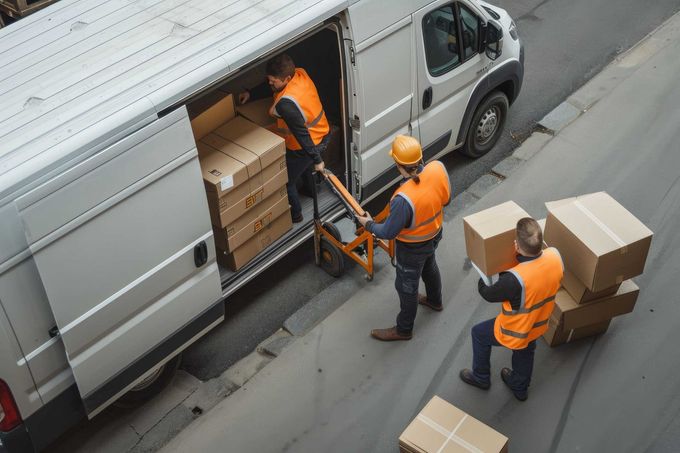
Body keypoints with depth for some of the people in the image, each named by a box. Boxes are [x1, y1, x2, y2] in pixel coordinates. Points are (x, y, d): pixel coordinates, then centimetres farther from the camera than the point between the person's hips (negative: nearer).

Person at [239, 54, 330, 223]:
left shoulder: (285, 104, -37)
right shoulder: (300, 73, -11)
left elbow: (302, 134, -31)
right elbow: (269, 87, 9)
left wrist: (316, 160, -23)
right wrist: (251, 93, 7)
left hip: (308, 144, -9)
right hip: (323, 134, 9)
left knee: (286, 181, 15)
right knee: (303, 164, 38)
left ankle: (295, 214, 36)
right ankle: (312, 190, 63)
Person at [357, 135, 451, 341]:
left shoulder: (404, 198, -43)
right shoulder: (438, 168, -25)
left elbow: (388, 233, -27)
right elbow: (445, 199, -5)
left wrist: (369, 224, -8)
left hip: (413, 247, -7)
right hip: (435, 233, 7)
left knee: (406, 286, 18)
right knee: (429, 266, 36)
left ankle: (403, 329, 42)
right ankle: (434, 300, 64)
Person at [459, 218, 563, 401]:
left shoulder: (515, 279, -44)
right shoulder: (555, 256, -27)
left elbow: (490, 294, -21)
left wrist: (481, 281, -2)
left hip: (515, 332, -5)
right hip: (539, 325, 5)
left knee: (479, 333, 25)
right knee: (525, 352, 34)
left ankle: (481, 377, 47)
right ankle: (520, 388, 60)